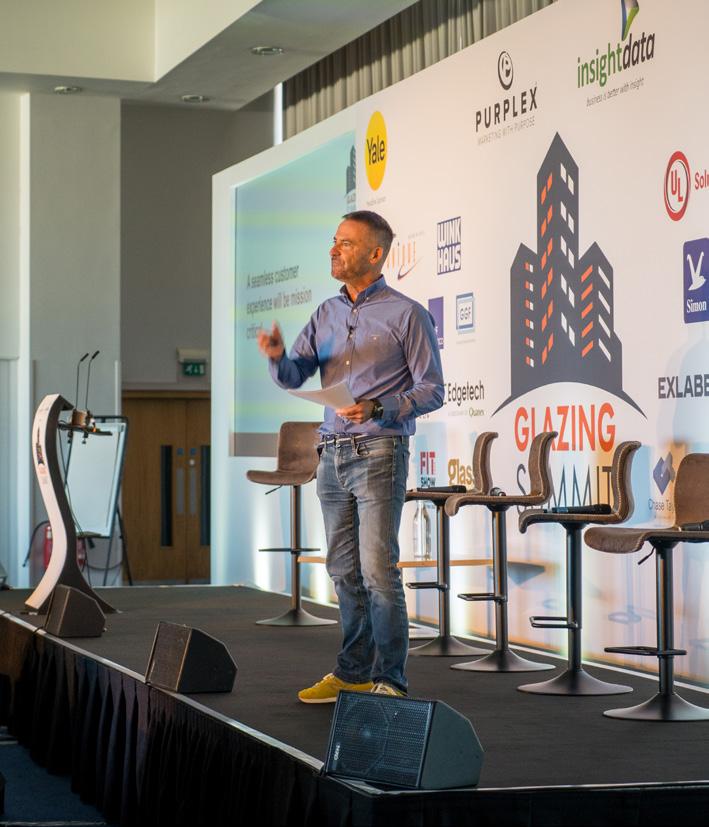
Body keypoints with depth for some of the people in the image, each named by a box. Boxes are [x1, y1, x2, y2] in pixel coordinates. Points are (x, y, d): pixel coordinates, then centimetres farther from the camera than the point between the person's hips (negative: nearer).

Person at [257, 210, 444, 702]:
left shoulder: (407, 314, -4)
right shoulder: (327, 315, 14)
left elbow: (432, 390, -6)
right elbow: (295, 377, 8)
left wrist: (378, 409, -20)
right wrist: (277, 356, -15)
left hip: (379, 452, -6)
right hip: (333, 453, 6)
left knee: (378, 569, -9)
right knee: (345, 570, 9)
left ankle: (389, 680, -5)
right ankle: (353, 672, 17)